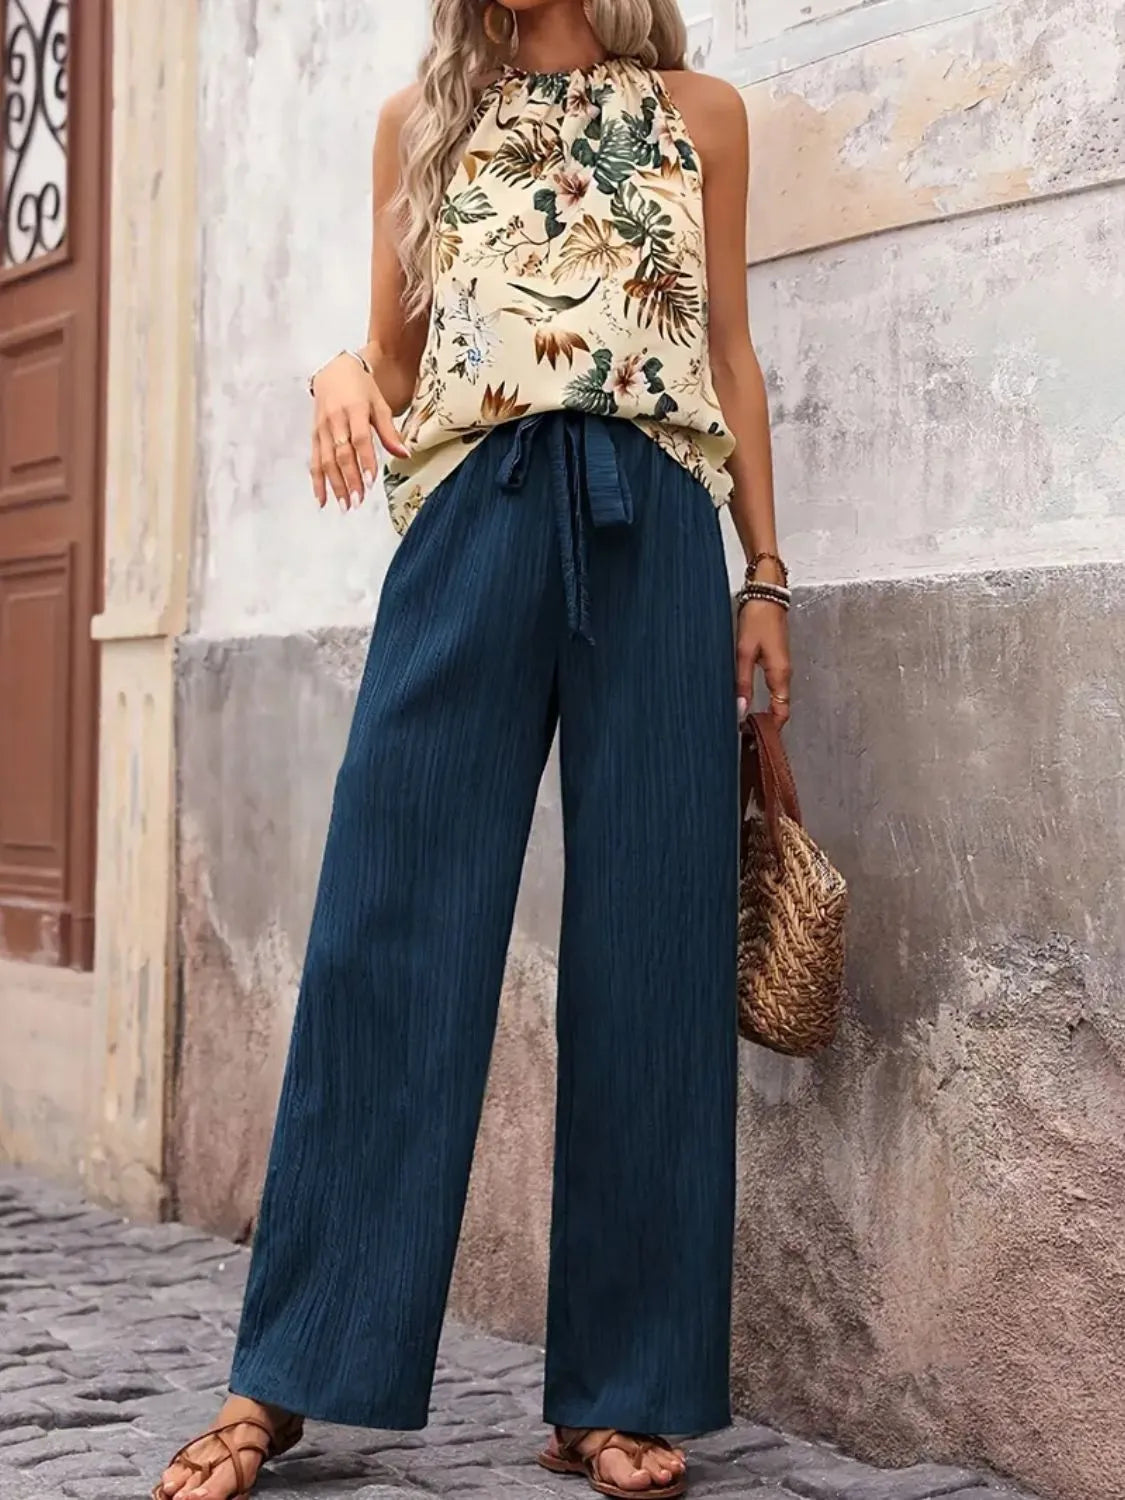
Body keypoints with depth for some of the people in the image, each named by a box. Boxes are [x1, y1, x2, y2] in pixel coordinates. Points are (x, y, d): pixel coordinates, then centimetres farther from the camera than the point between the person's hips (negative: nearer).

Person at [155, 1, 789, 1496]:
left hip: (655, 536, 0)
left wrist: (766, 572, 7)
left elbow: (731, 354, 14)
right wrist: (338, 375, -7)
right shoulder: (422, 122, 17)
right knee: (388, 936, -4)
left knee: (648, 951, -2)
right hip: (472, 523, 0)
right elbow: (397, 356, 16)